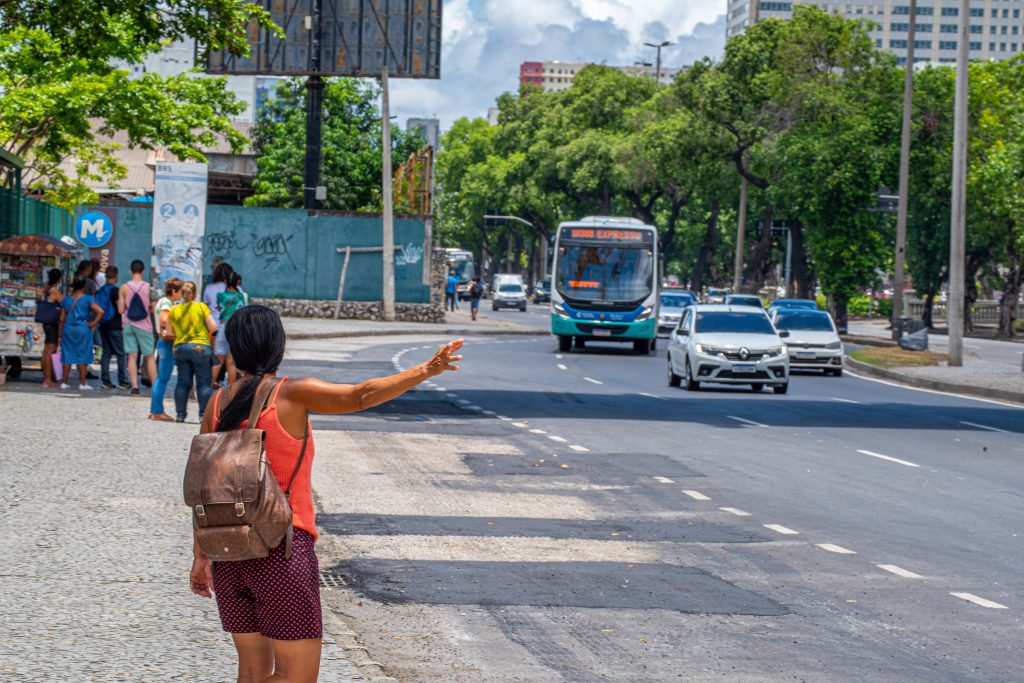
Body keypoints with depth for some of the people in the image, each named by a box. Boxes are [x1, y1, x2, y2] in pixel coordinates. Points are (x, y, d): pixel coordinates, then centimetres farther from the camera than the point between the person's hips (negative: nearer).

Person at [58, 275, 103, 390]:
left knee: (67, 356, 8)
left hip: (67, 329, 3)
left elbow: (62, 318, 7)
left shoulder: (66, 299, 5)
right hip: (82, 329, -3)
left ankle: (65, 382, 9)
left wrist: (60, 335, 12)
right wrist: (93, 324, -7)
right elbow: (100, 311, -18)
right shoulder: (87, 299, -7)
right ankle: (82, 383, 4)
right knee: (83, 357, 4)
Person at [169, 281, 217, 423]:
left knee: (183, 383, 9)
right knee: (203, 383, 1)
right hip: (200, 347, -3)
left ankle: (180, 414, 9)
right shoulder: (201, 307, -5)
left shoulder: (174, 310, 3)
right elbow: (213, 328, -7)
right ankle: (204, 414, -3)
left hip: (180, 347, 3)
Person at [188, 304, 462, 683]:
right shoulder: (293, 395, -9)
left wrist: (200, 555, 16)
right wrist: (426, 370, -25)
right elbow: (362, 395, -22)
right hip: (283, 553, -6)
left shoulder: (218, 404, 4)